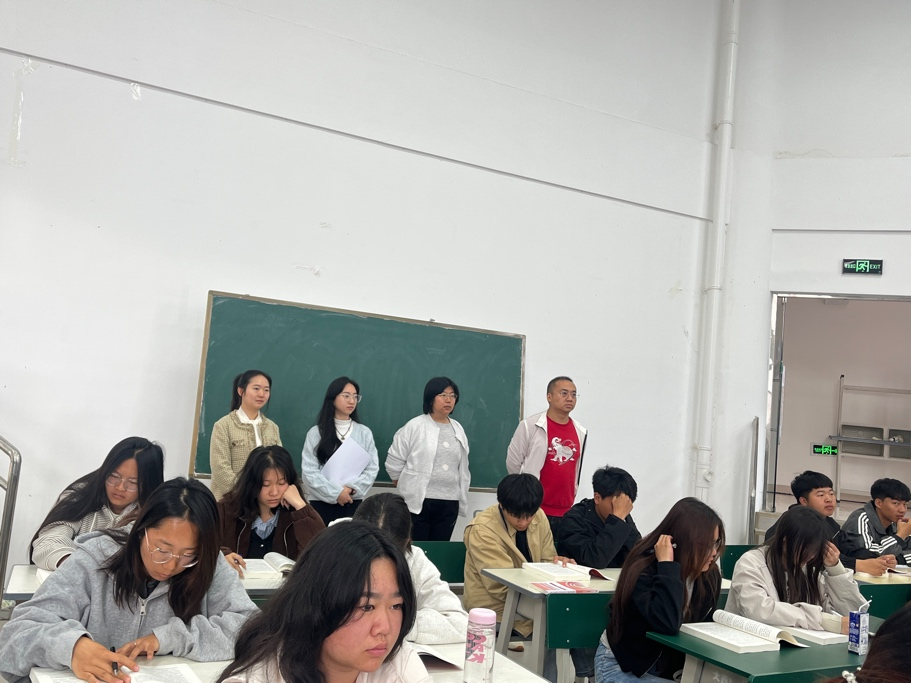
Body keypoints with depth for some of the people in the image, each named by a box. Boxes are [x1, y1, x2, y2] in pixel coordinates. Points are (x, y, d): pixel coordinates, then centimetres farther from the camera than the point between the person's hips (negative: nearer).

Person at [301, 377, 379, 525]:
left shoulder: (364, 433, 6)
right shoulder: (316, 433, 1)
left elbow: (372, 468, 2)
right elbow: (309, 471, -5)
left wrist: (352, 488, -13)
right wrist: (335, 492, -12)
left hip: (353, 502, 1)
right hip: (322, 502, -1)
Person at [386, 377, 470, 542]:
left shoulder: (458, 429, 11)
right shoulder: (414, 426, -5)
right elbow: (394, 461, -2)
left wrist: (462, 501, 16)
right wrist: (404, 486, 8)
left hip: (449, 503, 4)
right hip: (418, 502, -4)